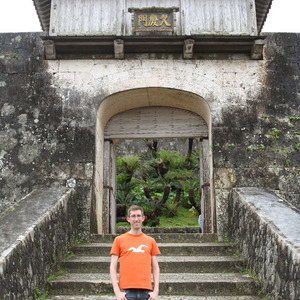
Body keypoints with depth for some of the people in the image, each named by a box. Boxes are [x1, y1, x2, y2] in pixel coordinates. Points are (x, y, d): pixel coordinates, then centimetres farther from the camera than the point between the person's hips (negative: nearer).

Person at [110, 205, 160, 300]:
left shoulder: (151, 241, 13)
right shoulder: (119, 240, 7)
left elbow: (155, 268, 12)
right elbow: (113, 268, 4)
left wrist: (156, 291, 2)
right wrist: (117, 291, -6)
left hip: (146, 291, 2)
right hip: (126, 291, -2)